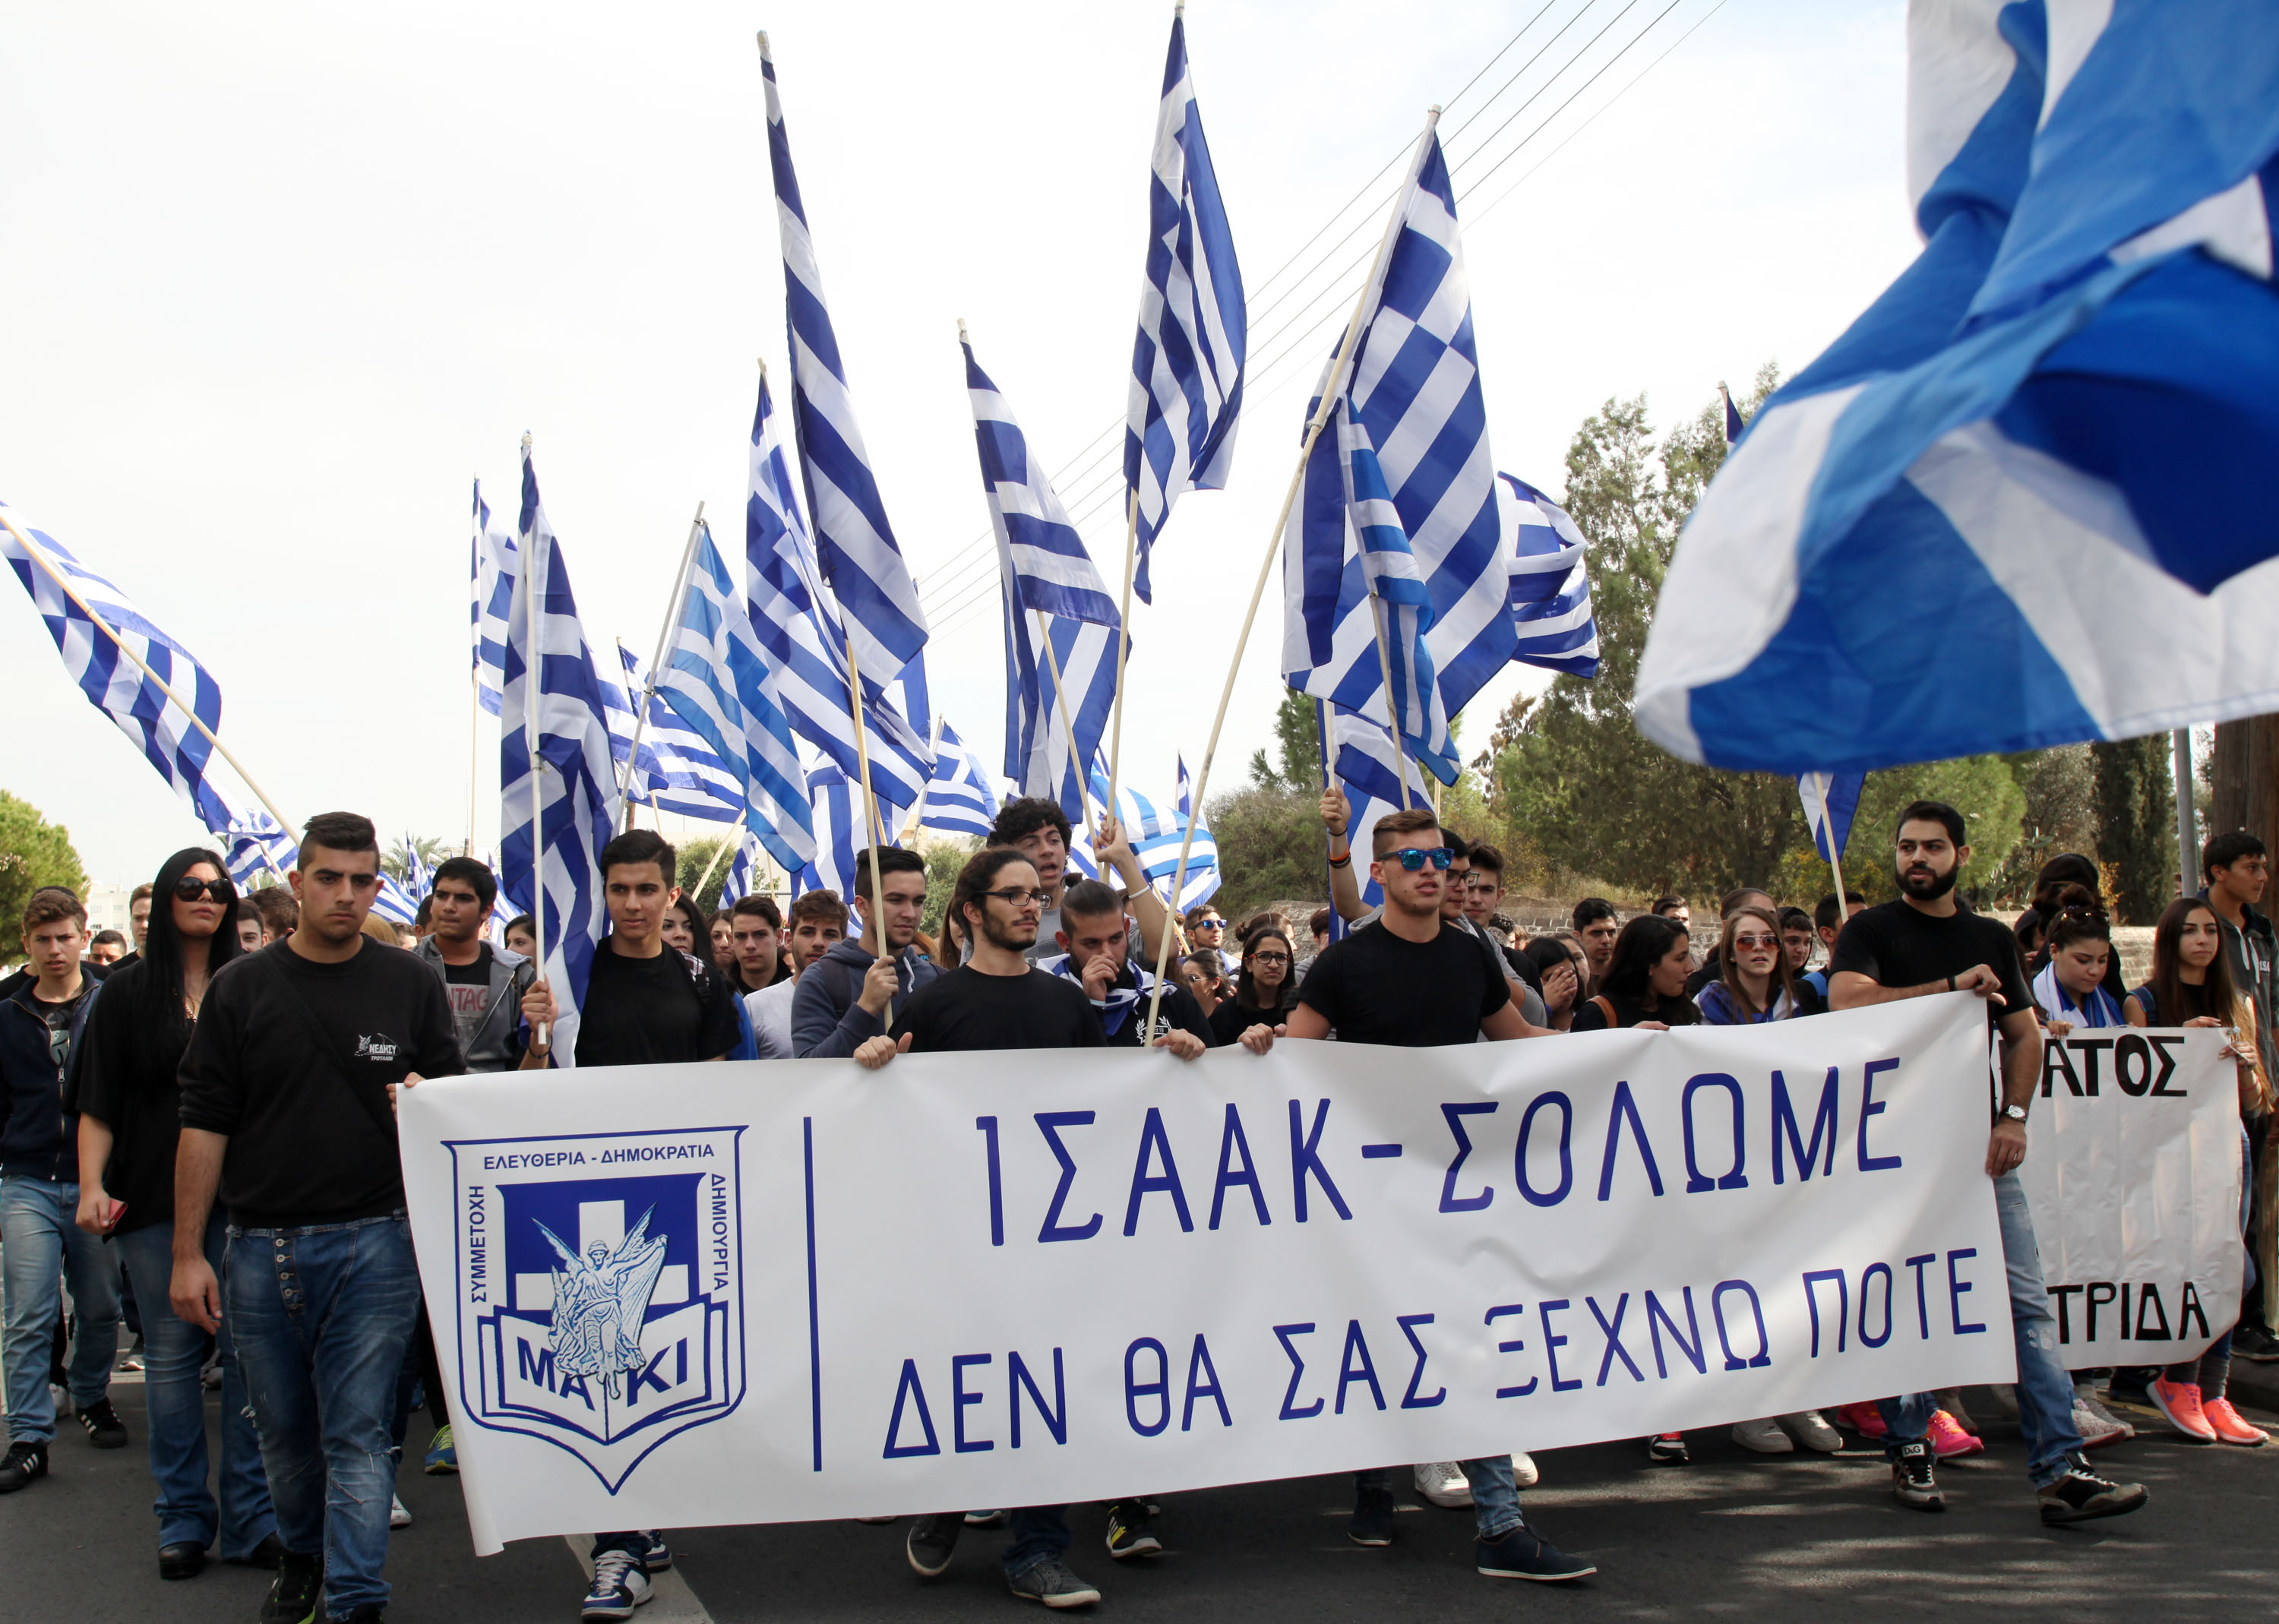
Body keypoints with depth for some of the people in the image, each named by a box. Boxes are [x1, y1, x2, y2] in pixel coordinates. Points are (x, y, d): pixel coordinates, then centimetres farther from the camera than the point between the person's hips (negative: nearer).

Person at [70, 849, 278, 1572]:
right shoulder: (128, 993, 7)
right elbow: (98, 1105, 5)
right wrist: (92, 1186, -8)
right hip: (155, 1201, 0)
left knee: (249, 1351, -1)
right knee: (171, 1355, 4)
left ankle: (252, 1519, 6)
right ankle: (184, 1519, 14)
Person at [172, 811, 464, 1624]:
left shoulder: (412, 986, 4)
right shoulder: (240, 988, 4)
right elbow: (205, 1124, 3)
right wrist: (188, 1253, -1)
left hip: (372, 1243, -1)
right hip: (259, 1247, 2)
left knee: (358, 1433, -3)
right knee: (283, 1428, 14)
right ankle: (302, 1558, 36)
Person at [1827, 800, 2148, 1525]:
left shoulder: (1992, 939, 16)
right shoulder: (1870, 932, 2)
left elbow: (2024, 1035, 16)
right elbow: (1848, 1001, -17)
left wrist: (2014, 1118, 1)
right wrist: (1951, 987, -15)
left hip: (1980, 1145, 3)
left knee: (2028, 1305, -3)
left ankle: (2060, 1467, -4)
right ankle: (1909, 1451, 15)